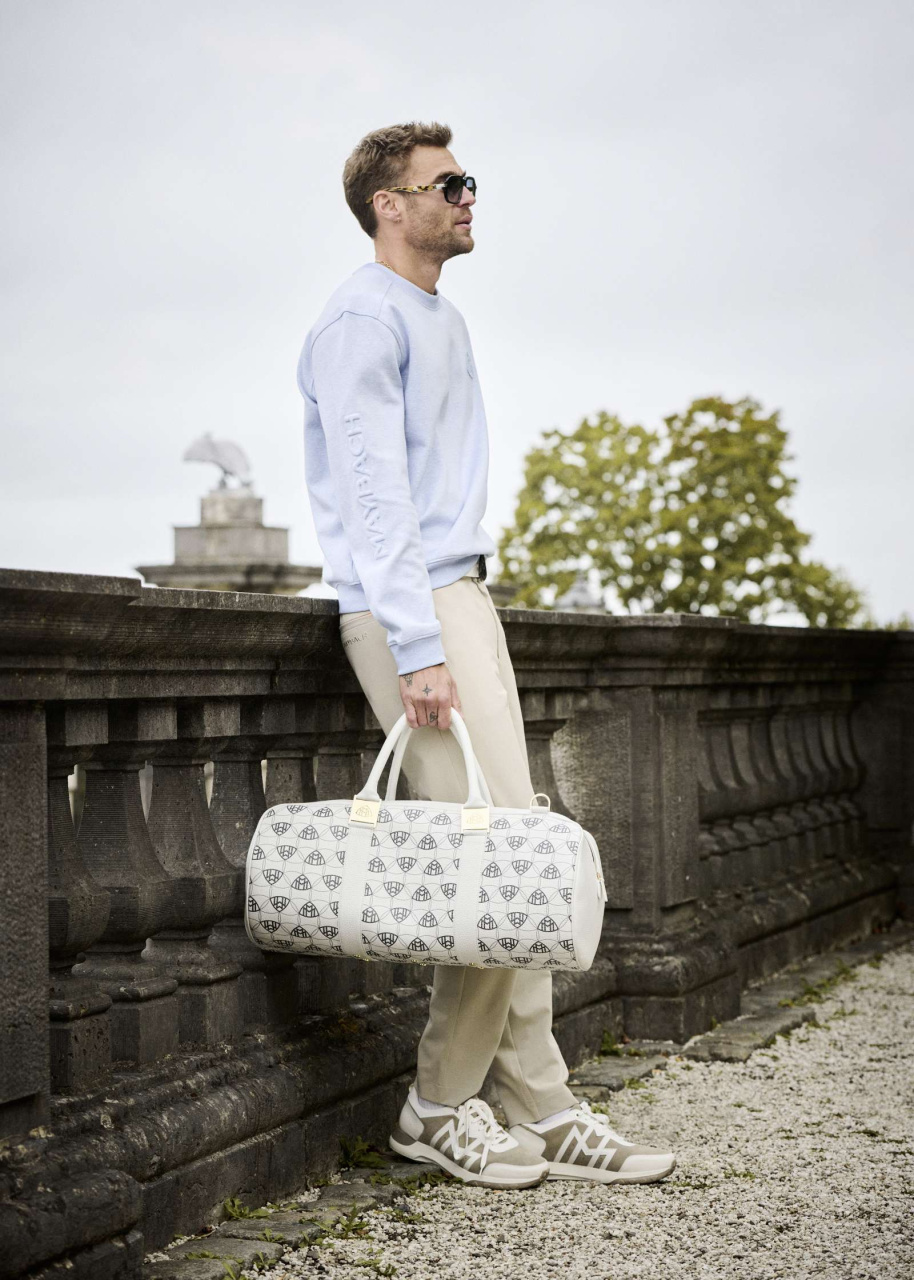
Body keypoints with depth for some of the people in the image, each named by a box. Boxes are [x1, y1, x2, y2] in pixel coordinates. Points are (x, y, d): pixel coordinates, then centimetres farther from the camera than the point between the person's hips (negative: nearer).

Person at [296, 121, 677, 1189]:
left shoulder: (445, 321, 21)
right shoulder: (360, 321, -9)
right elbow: (375, 496, -17)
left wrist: (461, 617, 18)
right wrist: (419, 649, -23)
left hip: (465, 595, 10)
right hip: (406, 611, -10)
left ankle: (543, 1113, 10)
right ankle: (439, 1107, 2)